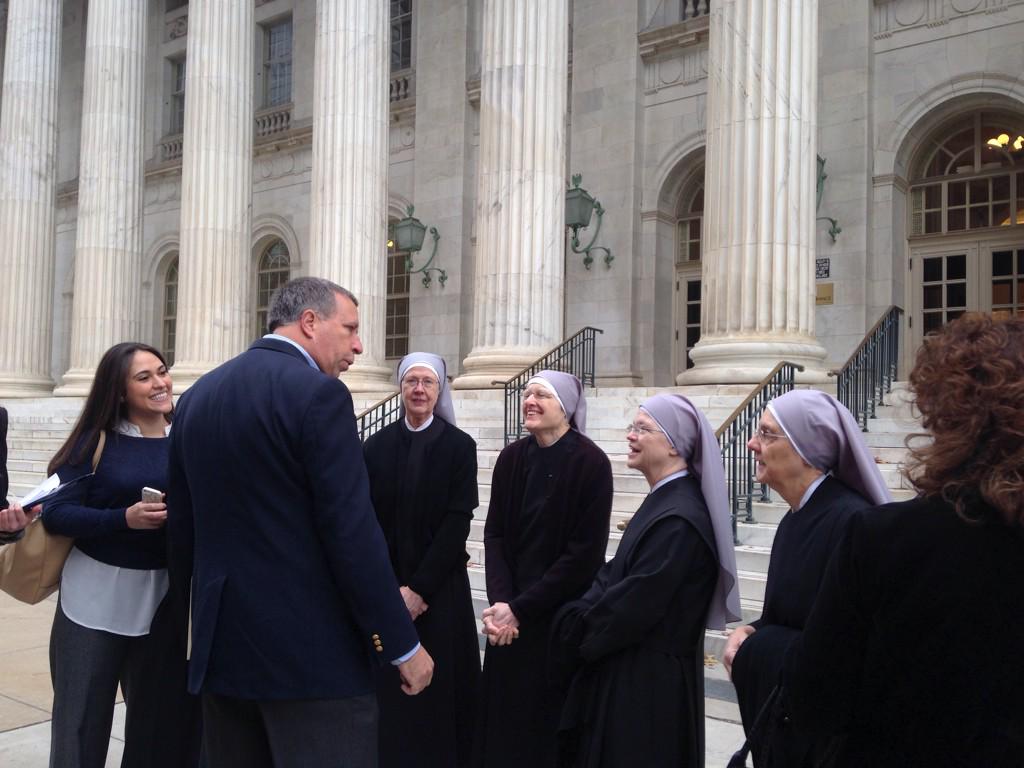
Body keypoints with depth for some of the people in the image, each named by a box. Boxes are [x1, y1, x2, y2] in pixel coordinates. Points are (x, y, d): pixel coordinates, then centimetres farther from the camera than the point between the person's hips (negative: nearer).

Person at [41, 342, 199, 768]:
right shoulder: (96, 441, -3)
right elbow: (56, 511, -8)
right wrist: (125, 519, -22)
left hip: (167, 600, 2)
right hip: (95, 598, -2)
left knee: (163, 719, 11)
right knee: (82, 722, 7)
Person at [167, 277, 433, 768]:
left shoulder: (197, 395, 10)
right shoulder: (318, 393, -14)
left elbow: (181, 524, 14)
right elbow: (352, 534, -18)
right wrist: (403, 644, -10)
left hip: (221, 642, 8)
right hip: (311, 650, -8)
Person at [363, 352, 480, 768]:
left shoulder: (459, 445, -3)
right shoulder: (378, 445, 3)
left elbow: (458, 522, -8)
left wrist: (420, 587, -13)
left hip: (440, 587, -2)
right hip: (385, 587, 2)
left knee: (438, 689, 2)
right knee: (387, 688, 5)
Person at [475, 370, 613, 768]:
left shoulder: (590, 462, -13)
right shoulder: (511, 457, 2)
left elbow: (586, 552, -15)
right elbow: (494, 533, 1)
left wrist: (521, 608, -15)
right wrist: (501, 602, -15)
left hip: (563, 614, -4)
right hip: (511, 614, 5)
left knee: (550, 718, 6)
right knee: (503, 713, 12)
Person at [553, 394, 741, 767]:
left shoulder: (679, 519, -25)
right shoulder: (663, 500, 7)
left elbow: (634, 604, -23)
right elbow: (614, 575, 9)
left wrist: (575, 632, -7)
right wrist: (573, 618, -6)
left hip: (651, 682, -9)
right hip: (631, 667, 9)